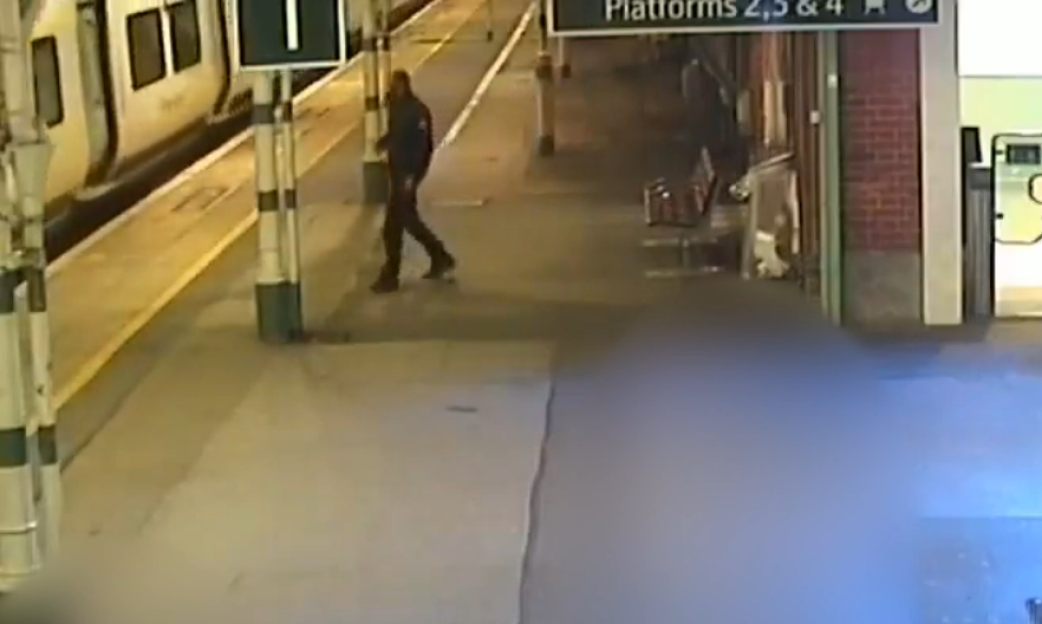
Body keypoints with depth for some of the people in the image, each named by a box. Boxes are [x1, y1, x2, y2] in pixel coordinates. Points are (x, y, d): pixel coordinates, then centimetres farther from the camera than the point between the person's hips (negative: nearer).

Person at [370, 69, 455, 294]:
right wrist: (385, 141, 2)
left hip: (408, 172, -9)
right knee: (407, 218, 17)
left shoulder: (417, 111, -18)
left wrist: (411, 176, -25)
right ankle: (441, 258, 29)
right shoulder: (397, 107, 9)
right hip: (398, 170, 9)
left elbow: (421, 145, -22)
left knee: (393, 225, -6)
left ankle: (390, 276, 1)